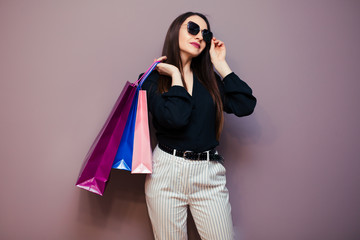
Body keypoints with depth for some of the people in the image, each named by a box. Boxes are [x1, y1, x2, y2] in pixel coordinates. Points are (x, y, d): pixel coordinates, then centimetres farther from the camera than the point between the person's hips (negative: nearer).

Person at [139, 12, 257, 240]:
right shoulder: (153, 78, -1)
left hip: (209, 173, 3)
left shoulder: (209, 78, 11)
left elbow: (245, 105, -4)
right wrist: (175, 74, -8)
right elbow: (175, 117, -19)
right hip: (167, 172, -3)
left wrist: (221, 64, 2)